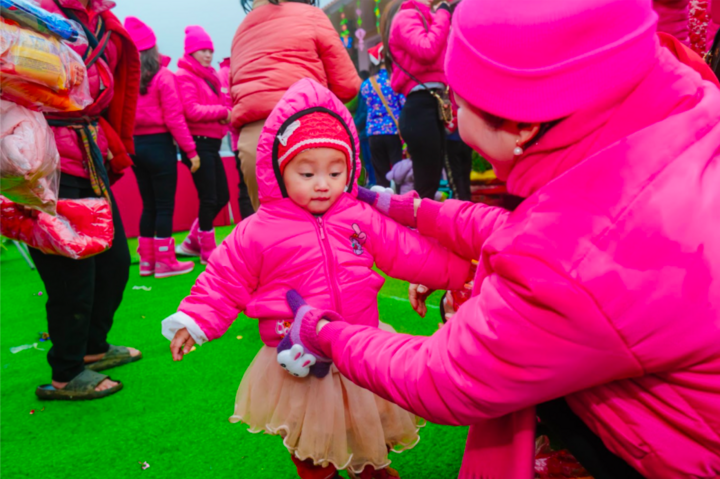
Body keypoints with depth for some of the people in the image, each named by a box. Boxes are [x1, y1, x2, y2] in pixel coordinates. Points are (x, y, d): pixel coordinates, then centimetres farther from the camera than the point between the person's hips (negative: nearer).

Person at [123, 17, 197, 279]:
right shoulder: (163, 76, -8)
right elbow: (174, 117, -12)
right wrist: (191, 151, -8)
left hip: (135, 146, 5)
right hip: (159, 145, -5)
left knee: (148, 205, 15)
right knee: (165, 205, 3)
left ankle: (146, 261, 21)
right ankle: (164, 262, 8)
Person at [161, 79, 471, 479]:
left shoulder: (361, 220, -4)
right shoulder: (258, 232, -12)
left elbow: (410, 252, 0)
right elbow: (225, 281, -4)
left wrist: (459, 269, -1)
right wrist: (195, 320, -11)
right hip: (299, 363, -3)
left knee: (372, 428, 25)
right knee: (311, 445, 17)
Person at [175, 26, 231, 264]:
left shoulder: (210, 75, 20)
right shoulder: (184, 76, -6)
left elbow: (220, 103, 17)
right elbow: (191, 111, -17)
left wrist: (227, 114, -5)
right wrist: (222, 112, -10)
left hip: (211, 143, 9)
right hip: (198, 143, -9)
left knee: (221, 196, 12)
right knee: (209, 198, -5)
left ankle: (192, 242, 24)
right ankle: (208, 250, 8)